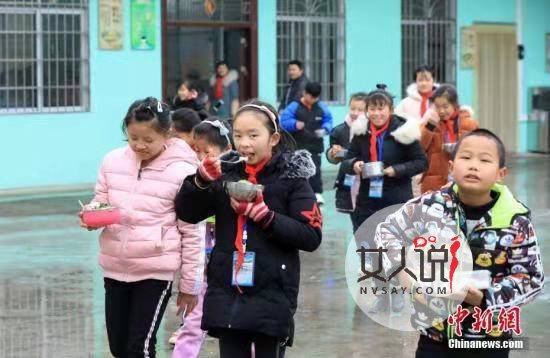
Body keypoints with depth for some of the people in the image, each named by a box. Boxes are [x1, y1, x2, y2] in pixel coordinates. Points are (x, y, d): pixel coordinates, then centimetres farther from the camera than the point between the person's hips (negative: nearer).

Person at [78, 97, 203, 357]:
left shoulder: (182, 172, -10)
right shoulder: (113, 162, 1)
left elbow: (190, 233, -5)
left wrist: (189, 284, -2)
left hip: (156, 270, -5)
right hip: (115, 267, 5)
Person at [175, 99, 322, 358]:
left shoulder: (291, 178, -4)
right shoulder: (227, 173, 6)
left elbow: (311, 237, -11)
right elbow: (186, 213, 6)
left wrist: (265, 215, -18)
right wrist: (201, 180, -10)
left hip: (272, 294, -4)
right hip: (227, 292, 4)